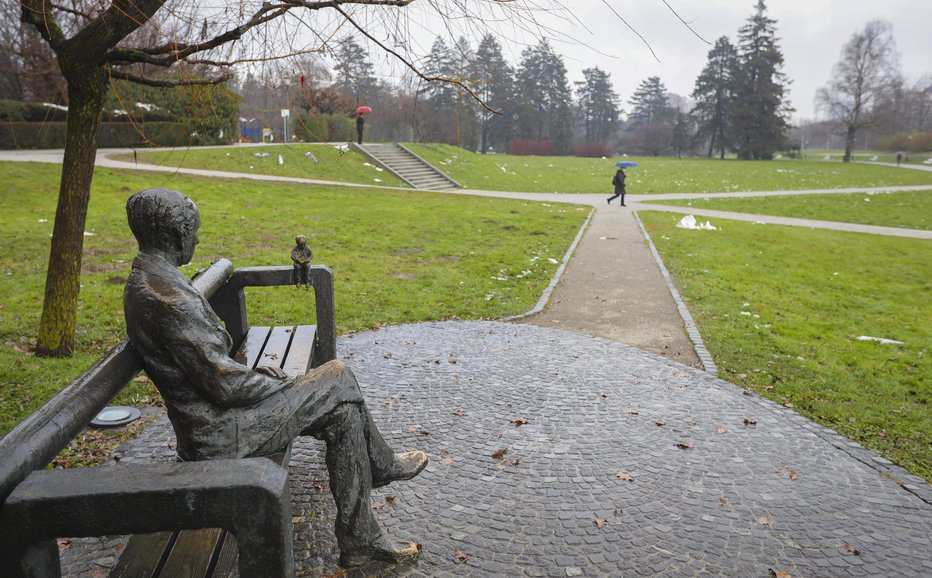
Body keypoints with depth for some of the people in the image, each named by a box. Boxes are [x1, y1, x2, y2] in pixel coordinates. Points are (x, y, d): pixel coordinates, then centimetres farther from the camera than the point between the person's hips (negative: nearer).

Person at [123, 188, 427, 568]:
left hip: (206, 419, 10)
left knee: (340, 408, 6)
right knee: (339, 383, -6)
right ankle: (382, 465, 16)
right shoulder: (167, 294, -25)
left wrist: (254, 375, 9)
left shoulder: (143, 282, 9)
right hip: (220, 433, -10)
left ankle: (360, 540, 16)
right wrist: (278, 385, -7)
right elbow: (224, 385, -24)